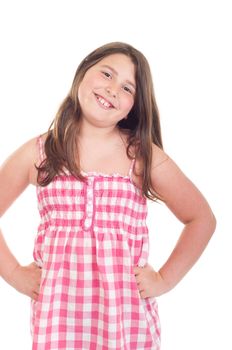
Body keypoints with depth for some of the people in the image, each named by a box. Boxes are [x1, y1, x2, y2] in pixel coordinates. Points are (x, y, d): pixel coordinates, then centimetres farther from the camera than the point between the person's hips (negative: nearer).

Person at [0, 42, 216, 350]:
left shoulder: (144, 155, 1)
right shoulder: (37, 153, 3)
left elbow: (202, 219, 7)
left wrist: (165, 279, 2)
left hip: (127, 314, 0)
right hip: (57, 312, 1)